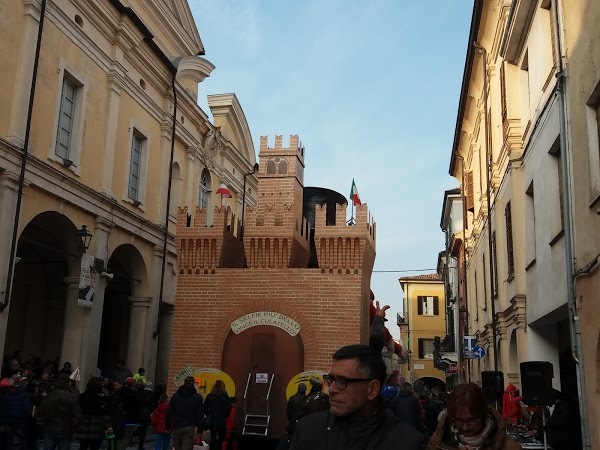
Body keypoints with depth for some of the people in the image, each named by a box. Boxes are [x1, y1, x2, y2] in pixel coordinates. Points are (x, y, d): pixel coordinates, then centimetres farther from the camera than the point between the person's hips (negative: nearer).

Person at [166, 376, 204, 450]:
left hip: (176, 427, 1)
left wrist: (168, 426, 13)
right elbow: (200, 415, 0)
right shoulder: (198, 397, 1)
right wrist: (200, 430, 4)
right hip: (190, 428, -1)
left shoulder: (175, 396, 4)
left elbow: (168, 413, 5)